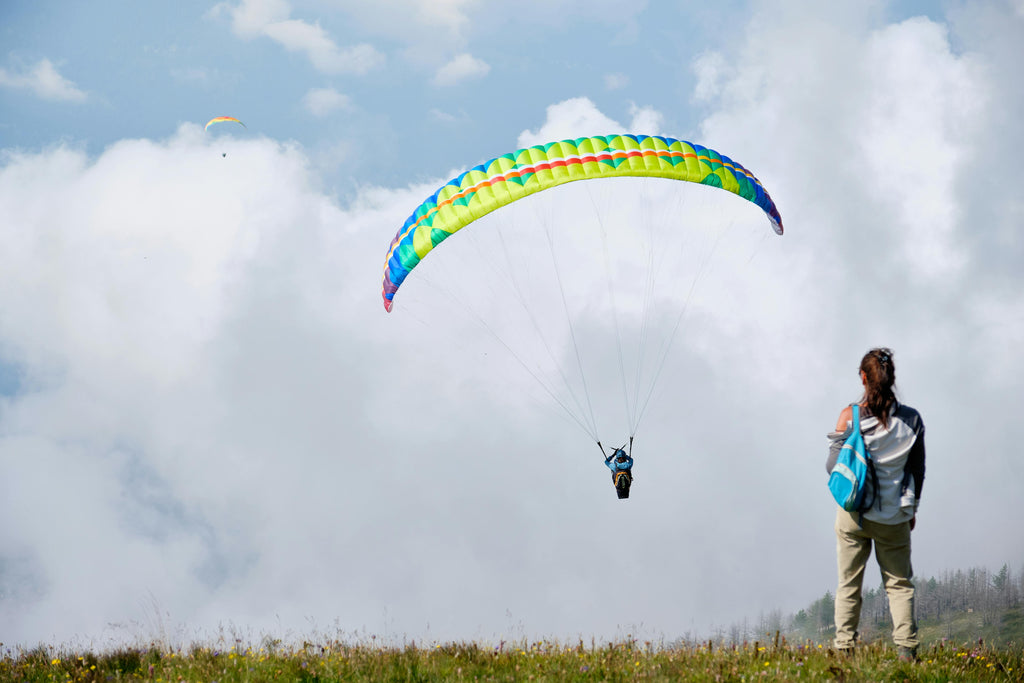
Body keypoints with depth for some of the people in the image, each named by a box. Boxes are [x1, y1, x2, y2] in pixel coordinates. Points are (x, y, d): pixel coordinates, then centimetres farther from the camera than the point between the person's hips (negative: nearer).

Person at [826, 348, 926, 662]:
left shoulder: (850, 416, -8)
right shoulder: (911, 419, -3)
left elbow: (833, 465, -4)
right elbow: (918, 470, 5)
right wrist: (912, 509, 19)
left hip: (853, 512, -1)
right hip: (895, 516, 1)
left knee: (849, 584, 9)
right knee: (899, 583, 9)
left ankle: (844, 648, 7)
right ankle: (906, 648, -1)